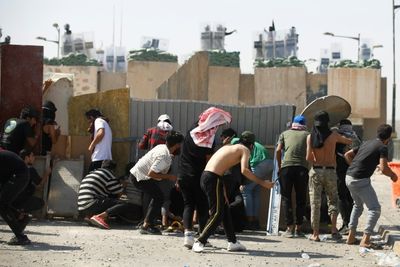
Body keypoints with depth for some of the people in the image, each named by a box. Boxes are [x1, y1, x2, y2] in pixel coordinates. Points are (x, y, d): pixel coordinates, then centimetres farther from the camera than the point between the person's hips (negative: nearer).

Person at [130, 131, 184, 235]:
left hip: (136, 173, 10)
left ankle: (146, 223, 18)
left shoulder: (162, 147, 1)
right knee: (159, 197, -10)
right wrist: (169, 177, -20)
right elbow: (151, 173, -30)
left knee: (157, 197, 15)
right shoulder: (164, 157, -26)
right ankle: (146, 226, -9)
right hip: (140, 178, -10)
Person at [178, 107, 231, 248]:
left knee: (188, 204, 8)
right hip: (199, 177, -4)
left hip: (183, 175, 5)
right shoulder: (209, 138, -14)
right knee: (202, 206, 7)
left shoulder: (192, 130, 2)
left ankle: (188, 232, -9)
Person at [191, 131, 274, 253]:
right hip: (213, 178, -9)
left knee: (225, 210, 16)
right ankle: (199, 242, -9)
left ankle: (232, 242, 21)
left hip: (205, 176, 9)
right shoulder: (245, 150, 3)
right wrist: (262, 182, -11)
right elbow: (244, 170, -14)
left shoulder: (227, 147, 26)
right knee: (217, 214, -5)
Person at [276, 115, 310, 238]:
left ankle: (289, 227, -1)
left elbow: (278, 150, 6)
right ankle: (298, 228, 5)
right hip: (302, 167, 0)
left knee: (286, 198, 6)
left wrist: (279, 167, 14)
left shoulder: (285, 134, 16)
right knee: (301, 199, 8)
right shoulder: (307, 135, 16)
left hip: (286, 166, 0)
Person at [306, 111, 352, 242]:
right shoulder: (333, 135, -4)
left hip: (316, 171, 0)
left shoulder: (310, 137, -4)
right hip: (330, 171, 0)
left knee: (315, 203, 5)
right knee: (332, 201, 14)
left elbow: (308, 158, -7)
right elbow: (349, 142, 12)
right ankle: (333, 229, -3)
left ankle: (315, 234, 5)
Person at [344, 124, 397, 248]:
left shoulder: (366, 143, 18)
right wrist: (393, 175, 1)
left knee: (358, 205, 27)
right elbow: (383, 168, -18)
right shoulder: (382, 147, -6)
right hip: (360, 180, -8)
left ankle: (351, 236, 22)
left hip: (349, 177, 8)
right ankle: (365, 239, -9)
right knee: (375, 208, 0)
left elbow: (347, 155, 22)